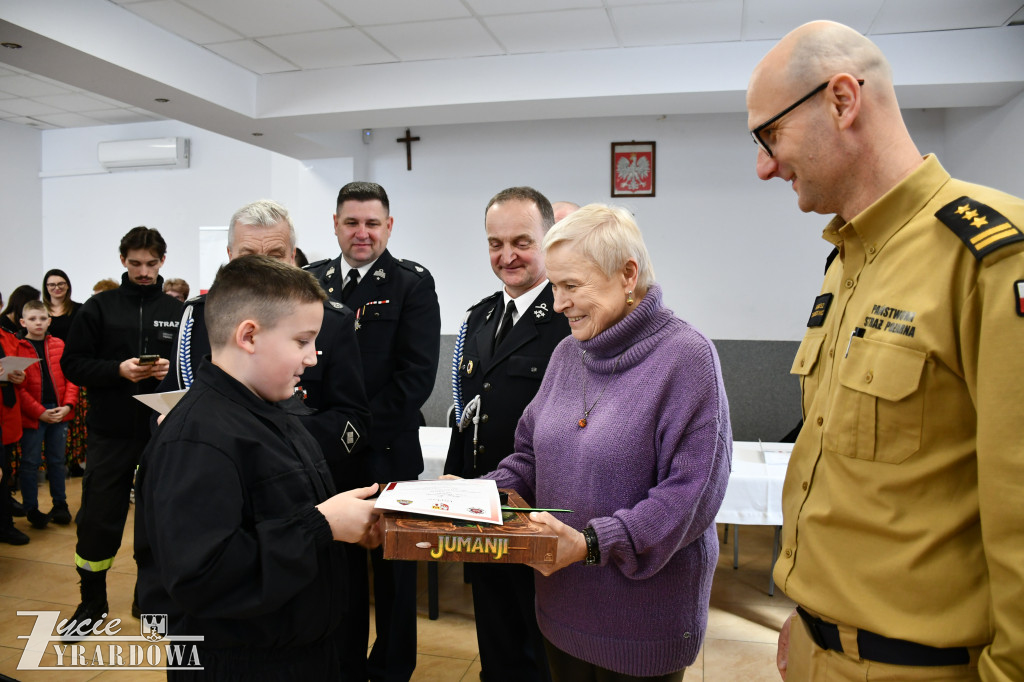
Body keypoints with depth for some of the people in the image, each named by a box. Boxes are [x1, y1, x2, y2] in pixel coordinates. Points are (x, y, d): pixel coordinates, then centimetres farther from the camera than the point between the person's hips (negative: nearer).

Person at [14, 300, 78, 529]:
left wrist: (68, 405, -7)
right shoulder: (17, 349, -6)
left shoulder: (59, 345, 5)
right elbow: (18, 387, -9)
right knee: (30, 462, 6)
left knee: (57, 460, 14)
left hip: (60, 413, 3)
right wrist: (40, 412, -14)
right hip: (32, 415, -3)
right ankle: (31, 509, 18)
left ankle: (60, 504, 26)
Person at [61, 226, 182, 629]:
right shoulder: (99, 307, 1)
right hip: (110, 432, 0)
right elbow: (72, 364, -1)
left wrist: (173, 369, -13)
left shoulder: (177, 311, 4)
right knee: (97, 519, 7)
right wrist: (117, 370, -17)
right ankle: (92, 600, 28)